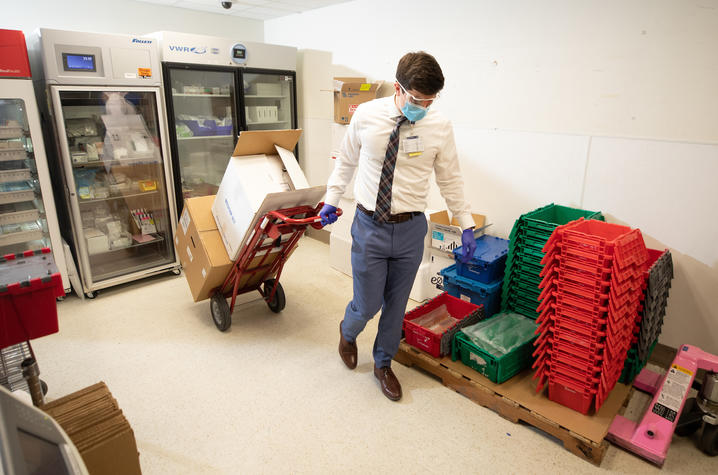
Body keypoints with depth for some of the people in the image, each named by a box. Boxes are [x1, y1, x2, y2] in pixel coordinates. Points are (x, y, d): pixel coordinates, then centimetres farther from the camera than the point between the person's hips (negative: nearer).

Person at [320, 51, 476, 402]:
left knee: (396, 305, 14)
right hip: (369, 225, -1)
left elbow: (450, 179, 3)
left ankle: (383, 364, 40)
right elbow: (346, 161, 7)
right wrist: (331, 199, 3)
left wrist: (466, 225, 2)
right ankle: (348, 332, 43)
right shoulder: (366, 116, -8)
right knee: (367, 305, 4)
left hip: (410, 229, 2)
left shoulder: (440, 127, -6)